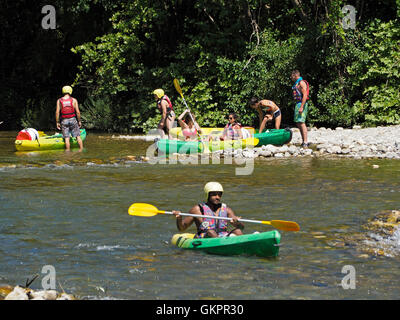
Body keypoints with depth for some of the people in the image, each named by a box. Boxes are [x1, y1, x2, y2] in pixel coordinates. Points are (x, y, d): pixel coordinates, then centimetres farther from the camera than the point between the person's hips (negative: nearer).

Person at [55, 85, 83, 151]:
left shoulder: (59, 101, -2)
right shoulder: (74, 100, -3)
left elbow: (57, 112, -5)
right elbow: (78, 112, -5)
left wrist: (57, 122, 2)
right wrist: (79, 121, 6)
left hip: (64, 121, 0)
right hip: (73, 120, 0)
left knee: (66, 138, 2)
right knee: (78, 136, 8)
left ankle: (68, 151, 1)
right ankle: (81, 149, 8)